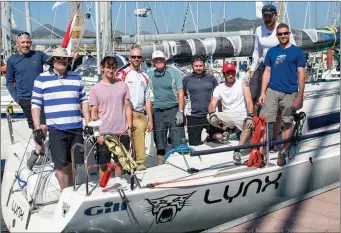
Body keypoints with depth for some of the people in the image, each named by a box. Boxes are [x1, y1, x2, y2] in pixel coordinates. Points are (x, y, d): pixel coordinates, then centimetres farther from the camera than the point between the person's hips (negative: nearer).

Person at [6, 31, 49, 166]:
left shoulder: (38, 55, 3)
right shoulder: (12, 60, 2)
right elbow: (9, 81, 9)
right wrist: (16, 97, -3)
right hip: (25, 100, 1)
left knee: (43, 126, -12)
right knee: (34, 128, 12)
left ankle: (37, 152, 5)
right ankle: (41, 149, 28)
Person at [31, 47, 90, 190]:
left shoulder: (76, 77, 13)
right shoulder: (42, 79, 1)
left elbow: (83, 101, 14)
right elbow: (35, 105, -1)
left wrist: (88, 123, 7)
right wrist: (37, 128, -8)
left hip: (76, 128, 4)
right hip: (56, 129, -4)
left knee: (73, 162, 11)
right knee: (61, 164, -2)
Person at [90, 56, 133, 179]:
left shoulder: (123, 86, 6)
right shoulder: (95, 89, 0)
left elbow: (127, 107, 8)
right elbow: (94, 113, 0)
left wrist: (129, 128, 2)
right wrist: (98, 133, -6)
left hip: (122, 133, 2)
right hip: (104, 133, -2)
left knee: (120, 162, 11)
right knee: (104, 165, 7)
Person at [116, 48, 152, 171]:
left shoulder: (145, 77, 19)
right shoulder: (122, 74, 3)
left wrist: (150, 120, 12)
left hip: (141, 114, 6)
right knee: (140, 127, -30)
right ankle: (140, 162, -26)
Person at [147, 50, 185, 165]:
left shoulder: (173, 72, 1)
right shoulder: (149, 75, 7)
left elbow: (180, 93, -2)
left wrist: (180, 111, -10)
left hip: (173, 110, -2)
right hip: (157, 112, 3)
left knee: (178, 143, -6)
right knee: (160, 145, 10)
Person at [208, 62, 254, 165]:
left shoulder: (242, 83, -2)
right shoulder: (219, 88, 4)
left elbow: (249, 101, -12)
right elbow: (212, 104, -7)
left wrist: (250, 116, -27)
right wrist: (212, 114, -31)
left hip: (242, 115, -3)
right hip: (227, 116, 3)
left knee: (249, 125, -36)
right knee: (209, 117, -22)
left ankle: (237, 150, -30)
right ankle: (226, 129, 6)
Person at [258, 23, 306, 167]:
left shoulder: (297, 52, 2)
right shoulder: (271, 51, 9)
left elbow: (301, 75, -1)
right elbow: (267, 72, 10)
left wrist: (300, 97, -7)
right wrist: (263, 93, 1)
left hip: (290, 94, -2)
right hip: (272, 91, 2)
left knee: (287, 123, 7)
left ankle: (282, 152, 19)